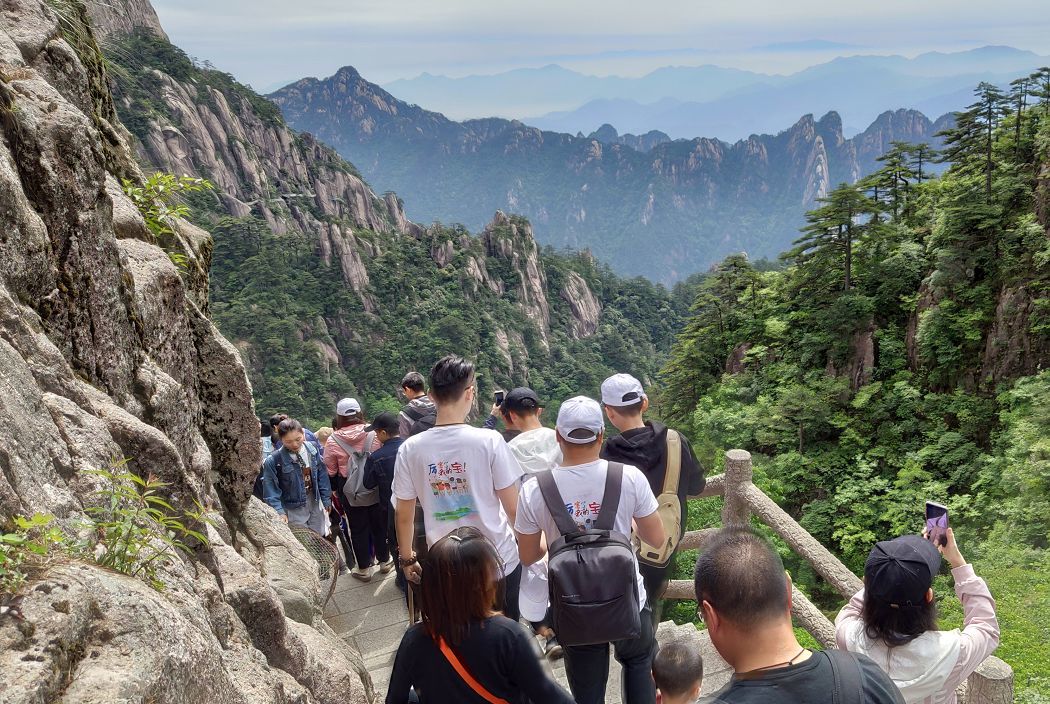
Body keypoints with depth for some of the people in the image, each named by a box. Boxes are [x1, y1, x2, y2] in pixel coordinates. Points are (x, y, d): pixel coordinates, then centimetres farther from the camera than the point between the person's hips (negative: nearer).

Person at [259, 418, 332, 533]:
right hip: (294, 510, -4)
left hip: (315, 505, 4)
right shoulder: (273, 461, -19)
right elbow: (271, 489, -15)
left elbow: (322, 476, 2)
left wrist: (326, 500, 5)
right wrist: (279, 511, -23)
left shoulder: (312, 450, -6)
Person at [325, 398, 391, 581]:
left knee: (358, 528, 12)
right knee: (379, 524, 17)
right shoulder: (373, 434, -12)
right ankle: (384, 560, 31)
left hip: (350, 492, -1)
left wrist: (336, 489, 11)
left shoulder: (333, 440, -12)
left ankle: (364, 568, 21)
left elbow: (330, 470, -4)